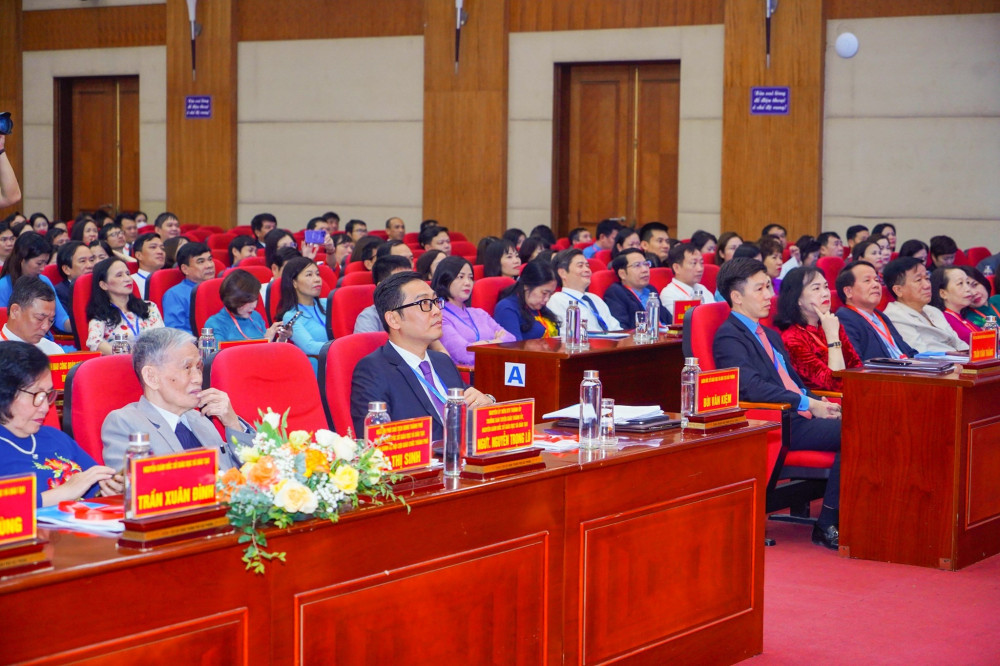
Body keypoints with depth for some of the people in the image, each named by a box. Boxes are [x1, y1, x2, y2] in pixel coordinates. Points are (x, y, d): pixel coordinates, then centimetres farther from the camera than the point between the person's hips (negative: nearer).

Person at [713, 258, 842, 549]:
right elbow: (752, 388, -18)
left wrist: (823, 404, 4)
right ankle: (827, 527, -17)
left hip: (800, 416, 8)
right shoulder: (729, 337, -4)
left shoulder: (770, 336, 26)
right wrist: (808, 404, -20)